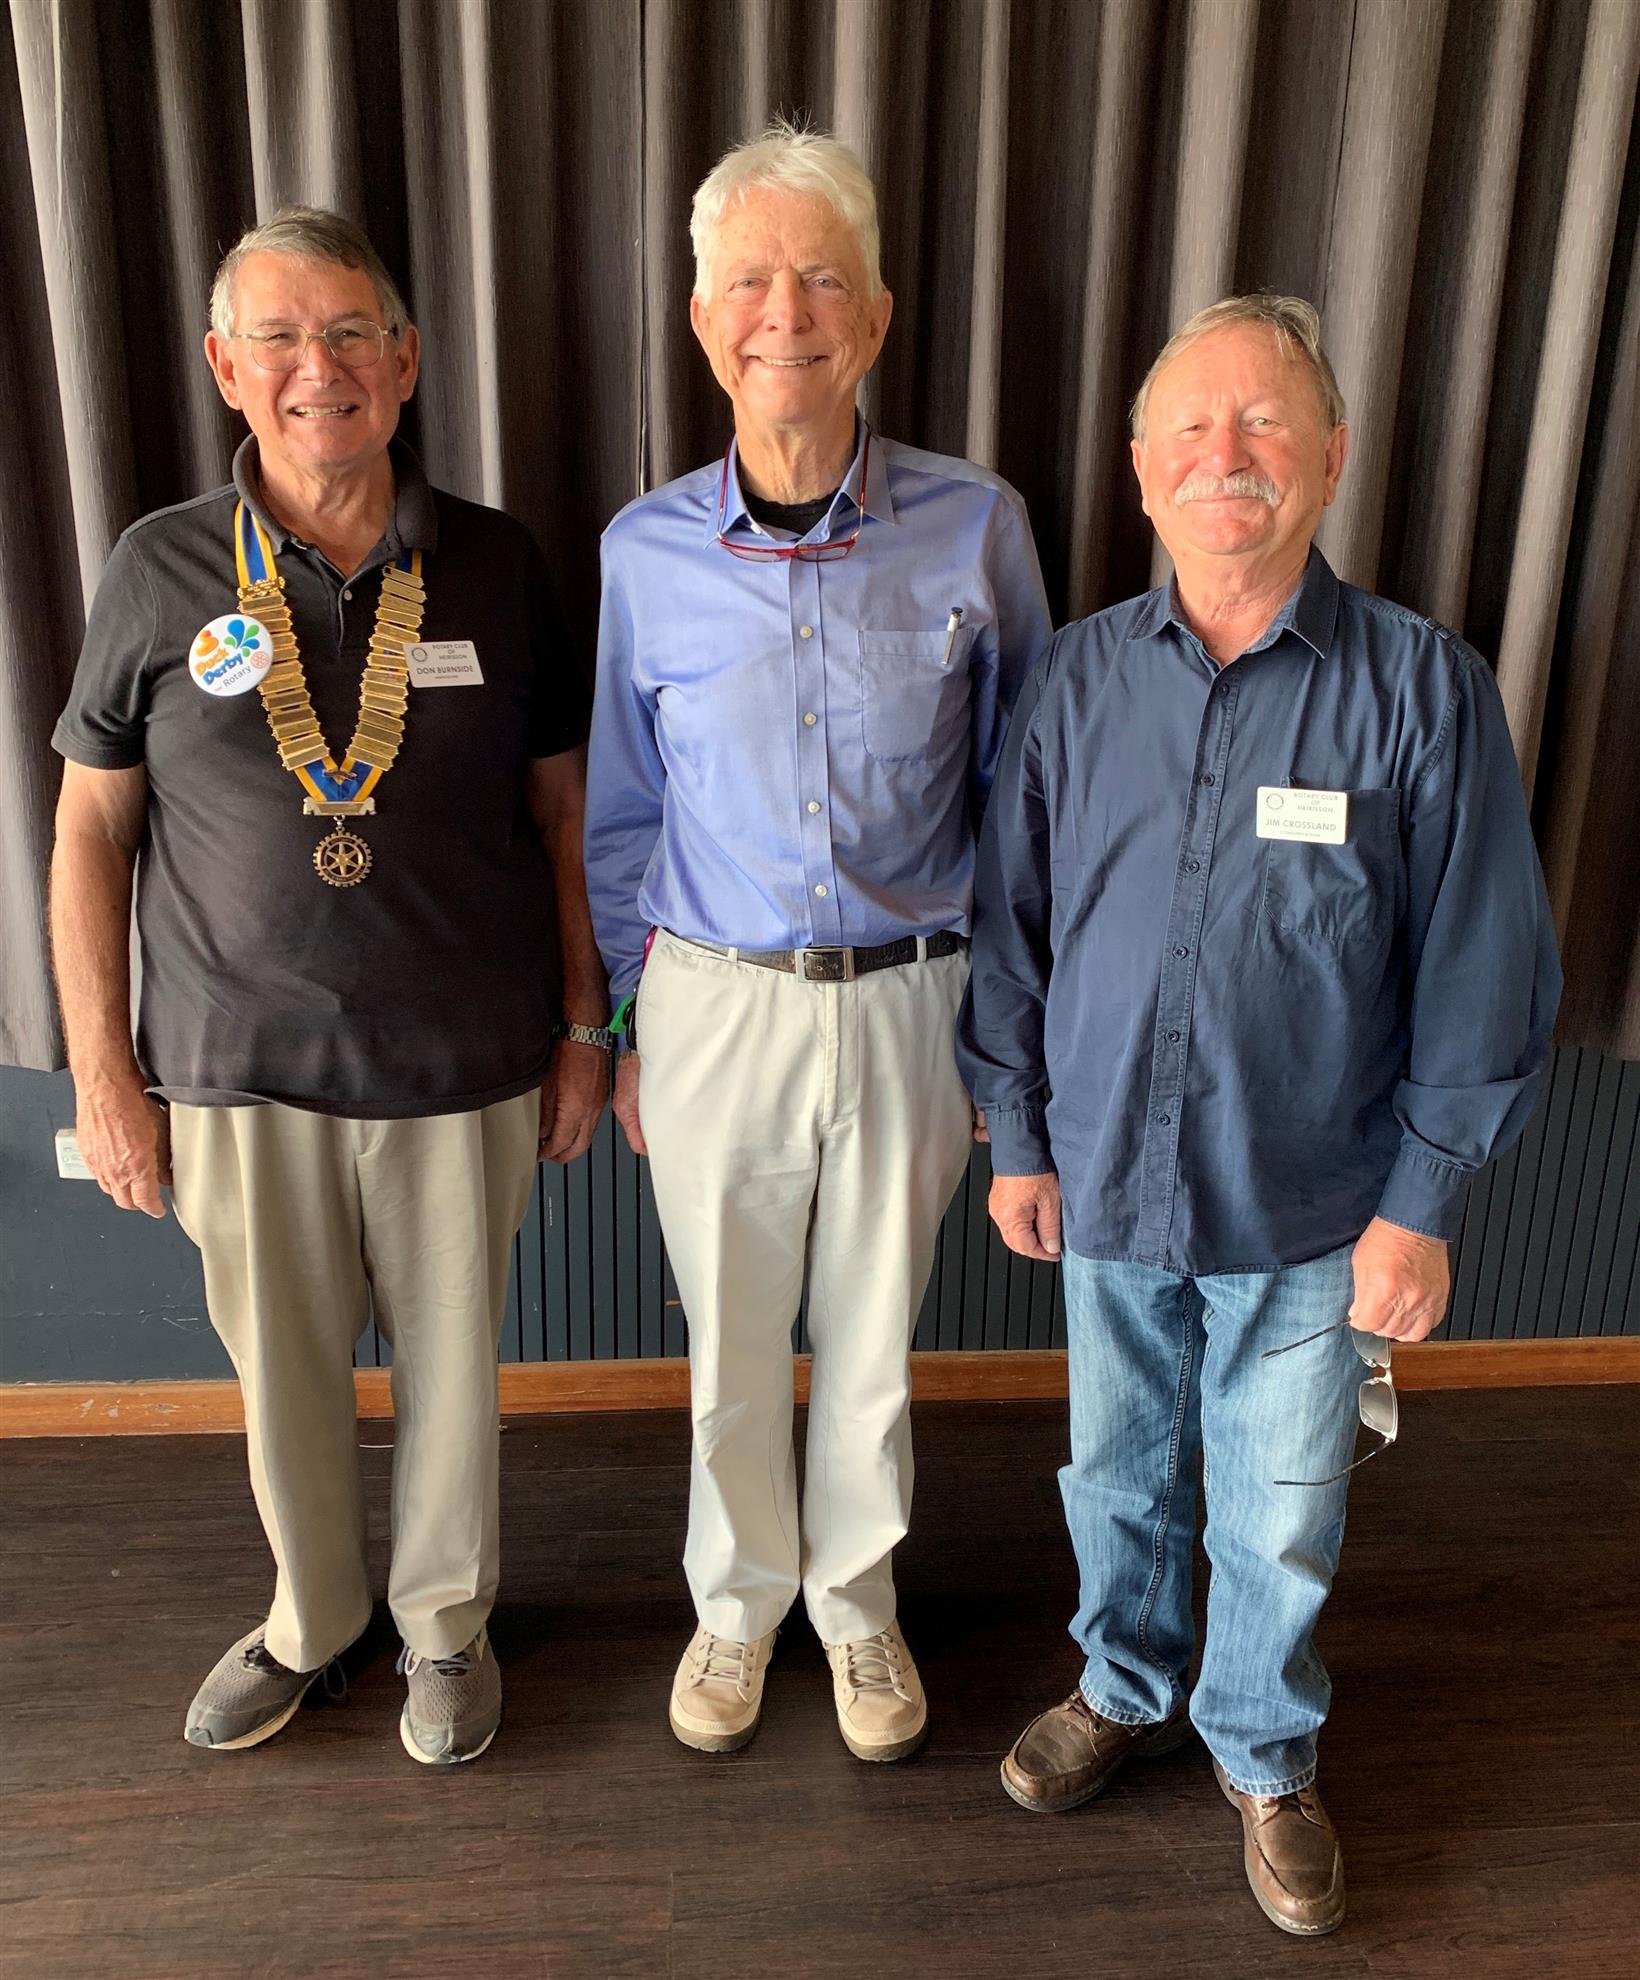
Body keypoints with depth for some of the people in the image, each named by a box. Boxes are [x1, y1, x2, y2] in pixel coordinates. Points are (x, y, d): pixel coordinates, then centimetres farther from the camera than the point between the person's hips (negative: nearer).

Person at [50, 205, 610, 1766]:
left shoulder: (495, 566, -1)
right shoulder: (162, 572, -2)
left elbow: (561, 806, 3)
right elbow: (91, 829, 2)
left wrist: (583, 1024, 1)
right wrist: (103, 1071, 0)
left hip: (464, 1070, 0)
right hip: (239, 1073, 1)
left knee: (450, 1367, 14)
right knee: (281, 1372, 16)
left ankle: (444, 1623, 40)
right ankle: (309, 1618, 44)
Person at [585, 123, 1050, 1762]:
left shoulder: (976, 529, -7)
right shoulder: (645, 551, -4)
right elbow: (621, 816, 5)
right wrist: (623, 1037, 8)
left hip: (909, 1001, 0)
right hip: (716, 1007, 1)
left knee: (874, 1338, 17)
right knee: (732, 1348, 16)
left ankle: (858, 1597, 44)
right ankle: (738, 1597, 44)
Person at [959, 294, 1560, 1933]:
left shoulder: (1424, 687, -9)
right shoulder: (1082, 675, -2)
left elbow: (1482, 980, -6)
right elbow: (1014, 923, 3)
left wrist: (1419, 1205, -7)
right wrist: (1019, 1138, 4)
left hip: (1310, 1211, -1)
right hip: (1110, 1183, 2)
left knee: (1281, 1516, 16)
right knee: (1118, 1471, 21)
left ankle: (1262, 1752, 44)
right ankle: (1125, 1688, 49)